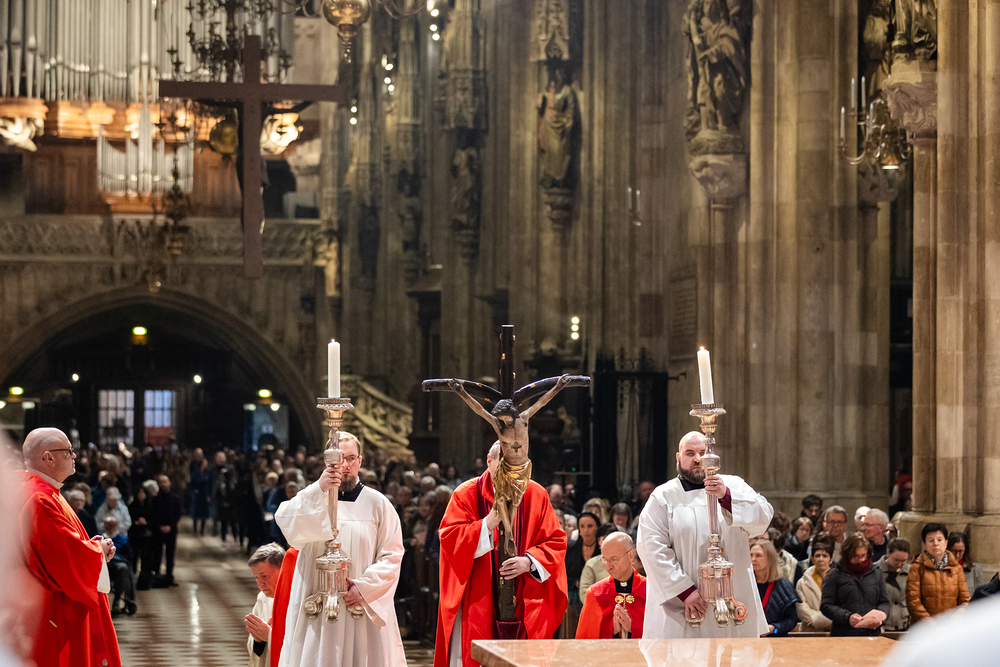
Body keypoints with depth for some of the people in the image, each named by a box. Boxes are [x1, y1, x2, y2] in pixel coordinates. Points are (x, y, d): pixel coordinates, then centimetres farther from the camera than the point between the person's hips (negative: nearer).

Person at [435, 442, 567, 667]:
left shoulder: (536, 496, 5)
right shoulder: (466, 494, 0)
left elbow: (556, 542, 5)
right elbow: (448, 539, -7)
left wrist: (529, 562, -13)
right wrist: (487, 525, -18)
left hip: (524, 602, 1)